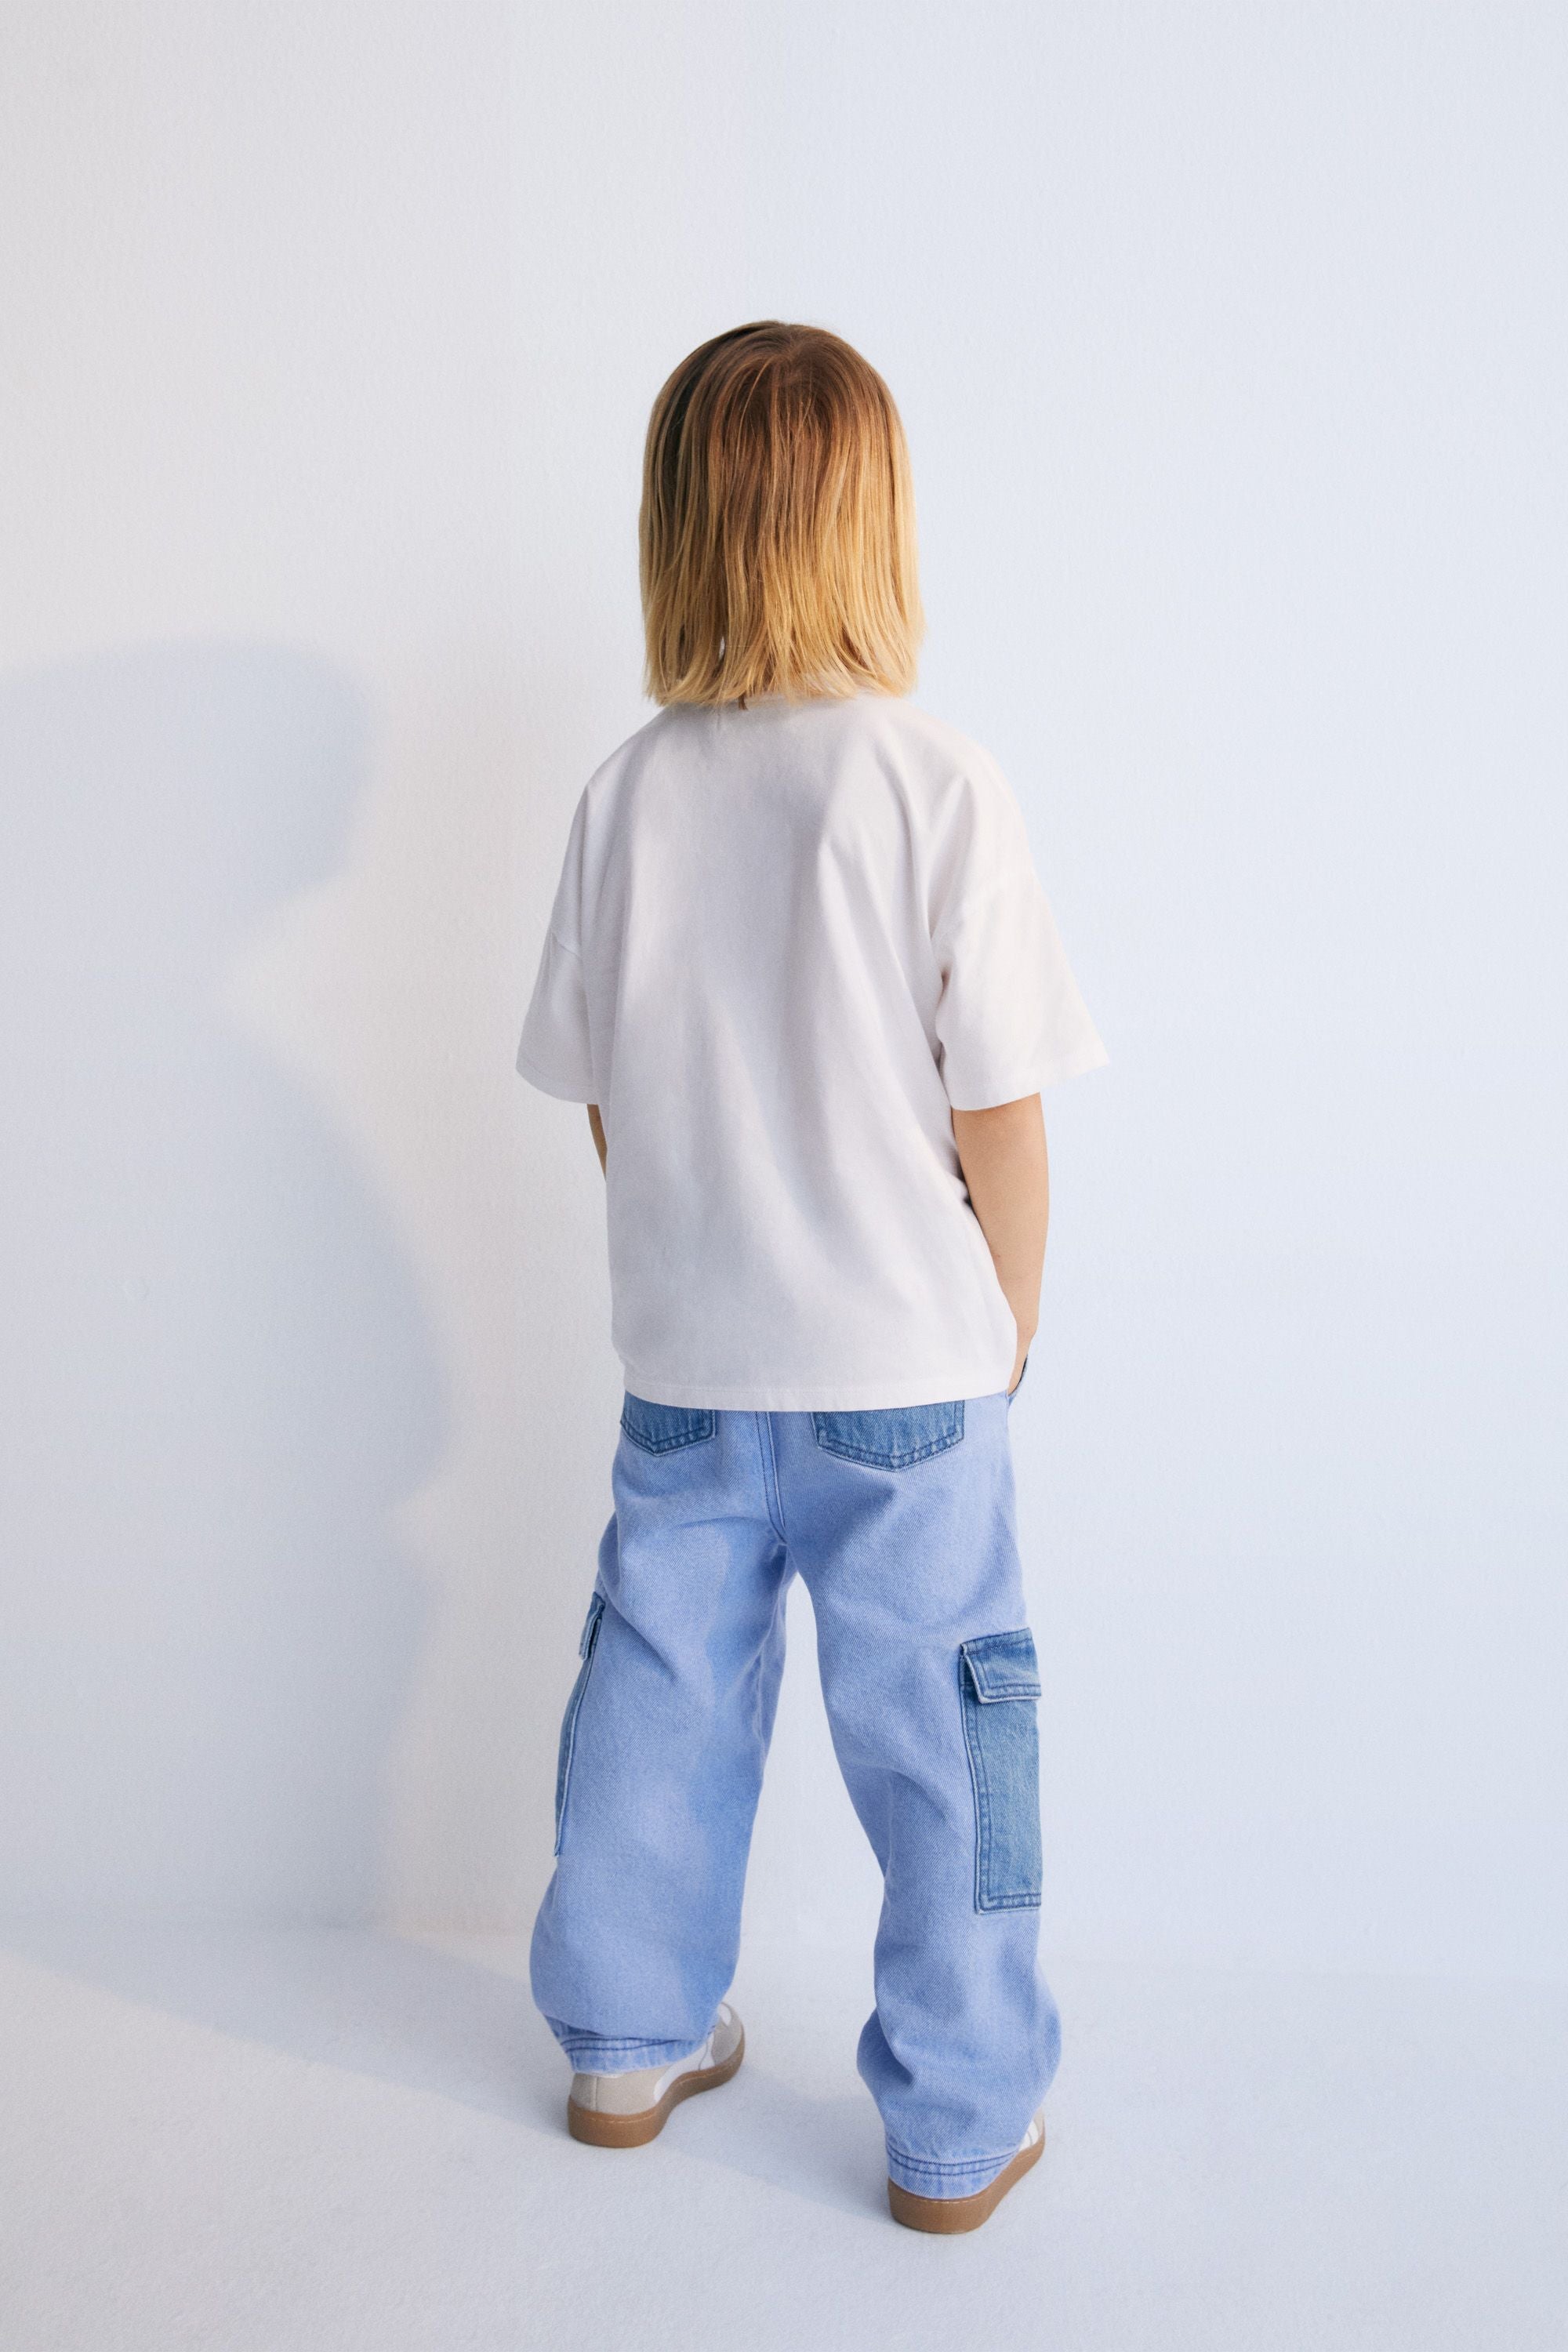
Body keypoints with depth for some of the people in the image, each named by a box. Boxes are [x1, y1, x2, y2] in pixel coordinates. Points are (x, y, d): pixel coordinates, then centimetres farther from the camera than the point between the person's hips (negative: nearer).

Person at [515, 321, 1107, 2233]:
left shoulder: (627, 795, -2)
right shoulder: (934, 782, -14)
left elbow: (604, 1101, 4)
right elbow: (996, 1117, -11)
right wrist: (1009, 1331, 4)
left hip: (682, 1362, 4)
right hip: (902, 1365, -4)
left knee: (659, 1697, 18)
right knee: (938, 1732, 10)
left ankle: (630, 2049, 36)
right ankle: (959, 2129, 24)